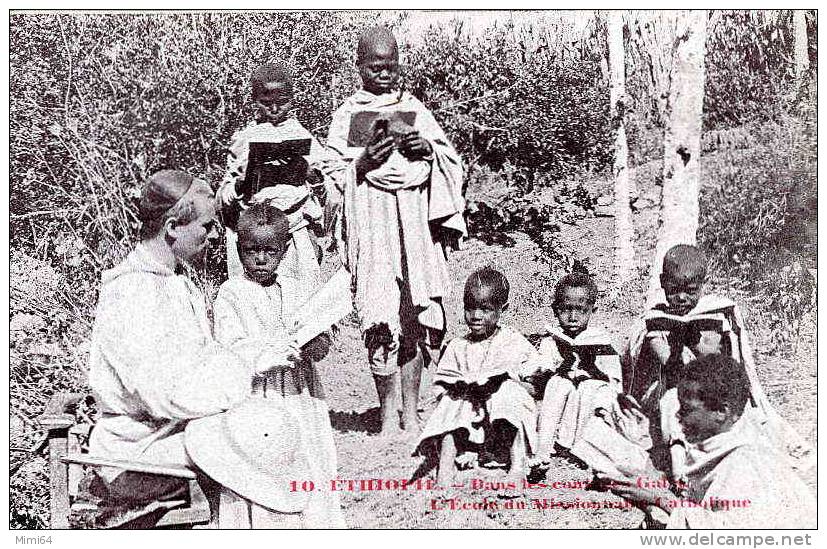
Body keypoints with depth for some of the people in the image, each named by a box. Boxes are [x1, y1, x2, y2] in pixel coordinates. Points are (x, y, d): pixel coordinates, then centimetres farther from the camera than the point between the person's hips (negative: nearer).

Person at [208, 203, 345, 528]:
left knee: (310, 476, 7)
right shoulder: (230, 293, -1)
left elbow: (323, 345, 2)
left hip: (301, 399, 4)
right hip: (255, 400, -3)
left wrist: (309, 344, -22)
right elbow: (232, 347, -14)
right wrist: (277, 348, -28)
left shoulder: (299, 291, 9)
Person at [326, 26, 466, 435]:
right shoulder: (348, 114, 8)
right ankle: (388, 412, 0)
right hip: (371, 220, -2)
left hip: (415, 219, 3)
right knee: (381, 315, -10)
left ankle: (411, 412, 10)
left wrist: (427, 148, -7)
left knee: (415, 315, 1)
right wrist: (363, 162, -15)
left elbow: (450, 159, 12)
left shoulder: (414, 109, 15)